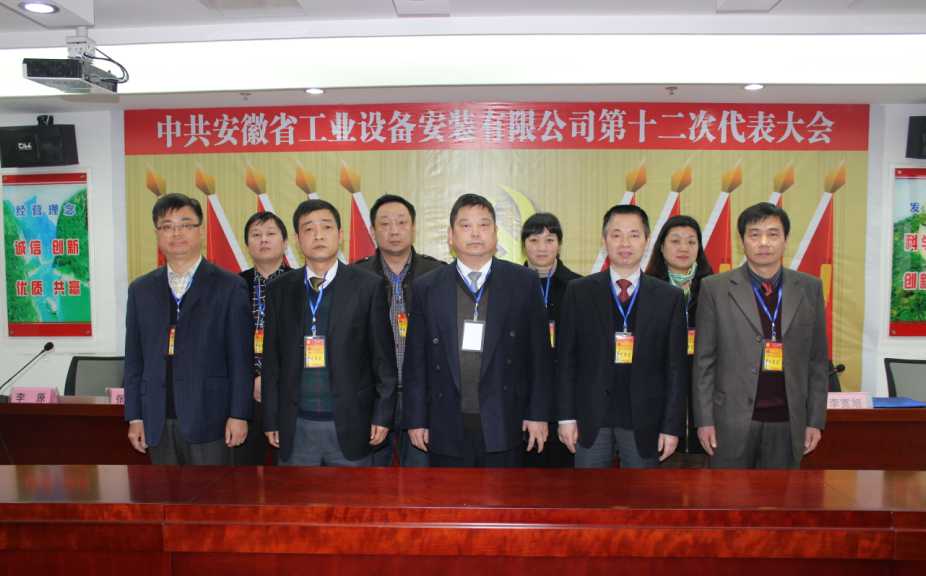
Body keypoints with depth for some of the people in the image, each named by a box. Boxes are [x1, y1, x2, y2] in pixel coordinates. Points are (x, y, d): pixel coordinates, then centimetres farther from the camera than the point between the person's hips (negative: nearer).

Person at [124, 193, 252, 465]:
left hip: (209, 419, -3)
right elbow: (134, 359, 10)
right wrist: (134, 416, 6)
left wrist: (239, 414, -8)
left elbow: (240, 358, -5)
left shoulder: (229, 287, -3)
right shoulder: (140, 290, 10)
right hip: (158, 422, 4)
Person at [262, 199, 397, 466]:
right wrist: (271, 420, 5)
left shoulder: (368, 286, -3)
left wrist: (383, 415, -4)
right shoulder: (280, 289, 5)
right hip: (296, 427, 2)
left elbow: (383, 357, -2)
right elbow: (271, 358, 7)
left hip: (350, 423, -2)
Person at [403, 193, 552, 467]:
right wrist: (416, 419, 3)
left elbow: (539, 353, 2)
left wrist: (538, 414, -1)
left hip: (504, 426, 0)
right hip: (447, 429, 1)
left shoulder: (523, 282, 1)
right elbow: (416, 360, 4)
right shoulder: (426, 287, 3)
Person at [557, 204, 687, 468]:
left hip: (644, 419, 0)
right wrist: (566, 416, -3)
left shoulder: (670, 297, 2)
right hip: (591, 417, 0)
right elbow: (566, 359, 1)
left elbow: (676, 367, 1)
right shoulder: (579, 291, 2)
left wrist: (672, 426, -3)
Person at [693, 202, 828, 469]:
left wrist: (816, 420, 3)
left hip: (787, 422, 2)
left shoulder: (810, 288, 4)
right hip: (733, 419, -2)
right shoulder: (715, 288, -3)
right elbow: (704, 361, -2)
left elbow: (817, 360, 7)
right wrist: (704, 419, -5)